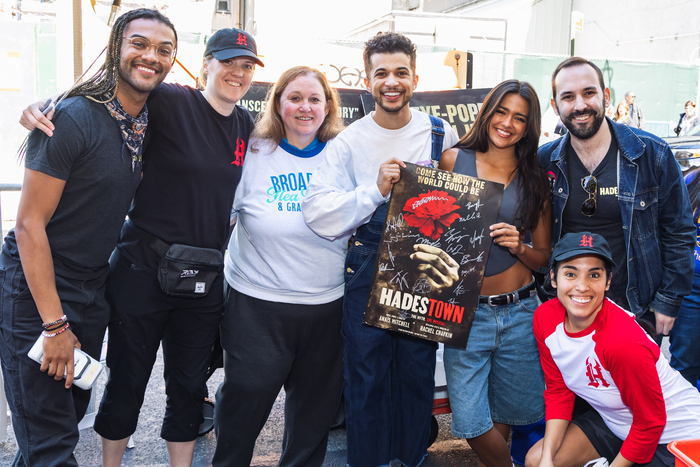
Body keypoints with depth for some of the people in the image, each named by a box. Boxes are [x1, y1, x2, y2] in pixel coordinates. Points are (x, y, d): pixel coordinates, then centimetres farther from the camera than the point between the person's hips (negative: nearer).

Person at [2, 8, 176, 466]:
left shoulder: (152, 119, 3)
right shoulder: (72, 119, -19)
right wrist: (55, 325, -20)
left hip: (92, 286, 7)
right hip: (37, 289, -7)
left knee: (74, 408, 20)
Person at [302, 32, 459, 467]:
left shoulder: (442, 135, 2)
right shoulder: (349, 142, -2)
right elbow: (318, 214, -13)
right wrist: (376, 190, -21)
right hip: (367, 272, -1)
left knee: (418, 373, 10)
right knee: (367, 376, 6)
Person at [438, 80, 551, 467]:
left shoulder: (534, 180, 6)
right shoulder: (454, 160, 2)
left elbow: (544, 257, 8)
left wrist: (518, 247, -11)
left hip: (519, 311, 2)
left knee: (512, 413, 14)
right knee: (471, 421, -3)